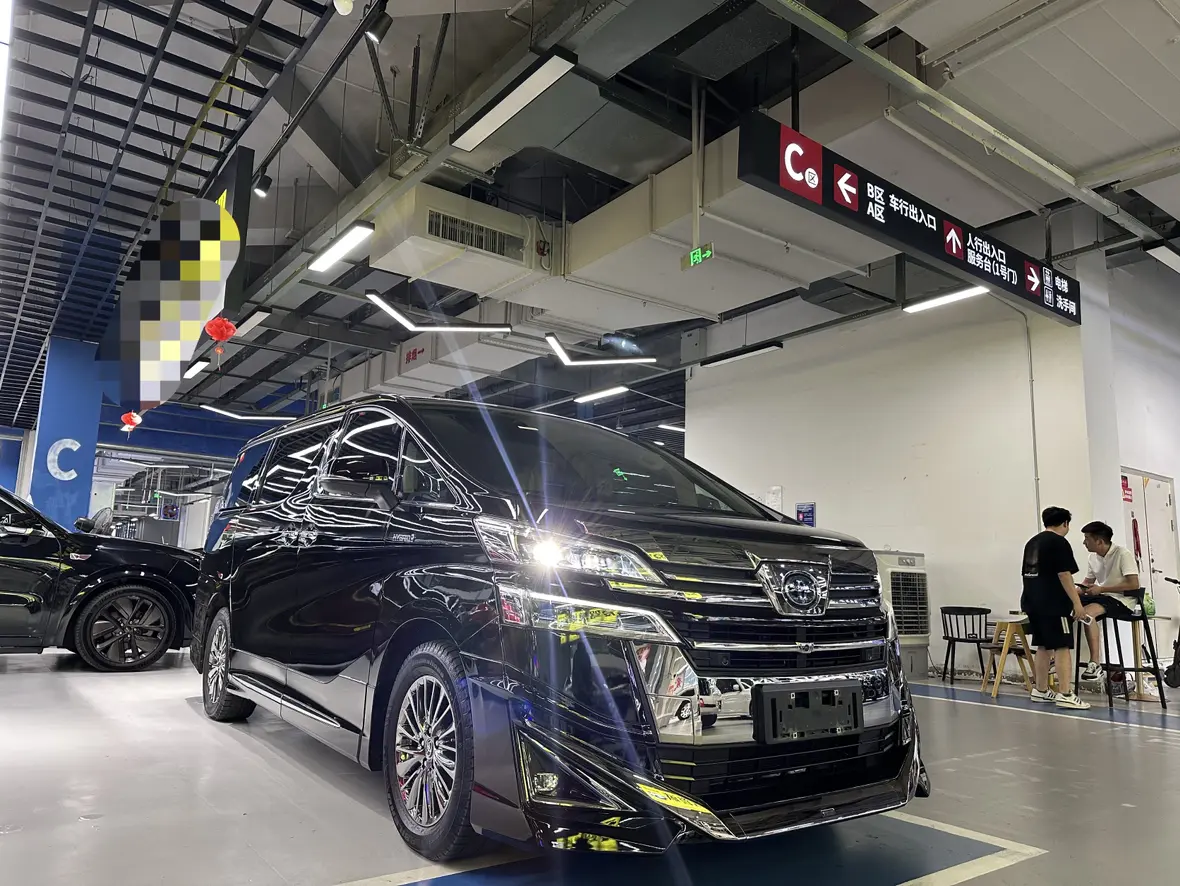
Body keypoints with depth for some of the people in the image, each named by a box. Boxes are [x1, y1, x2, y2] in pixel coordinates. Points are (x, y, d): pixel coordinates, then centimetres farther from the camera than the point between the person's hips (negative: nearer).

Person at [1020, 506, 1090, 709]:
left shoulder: (1032, 542, 17)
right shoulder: (1059, 542, -8)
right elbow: (1064, 575, -16)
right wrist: (1076, 602, -14)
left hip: (1032, 601, 8)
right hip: (1052, 603, -8)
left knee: (1044, 646, 14)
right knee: (1063, 647, -6)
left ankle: (1041, 690, 19)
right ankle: (1066, 695, -9)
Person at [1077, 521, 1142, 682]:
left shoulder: (1123, 554, -15)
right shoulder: (1093, 557, 7)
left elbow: (1134, 585, -21)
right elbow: (1088, 582, 17)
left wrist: (1101, 589, -21)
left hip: (1122, 600, -8)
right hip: (1102, 596, 8)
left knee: (1087, 612, -34)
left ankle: (1095, 664, -29)